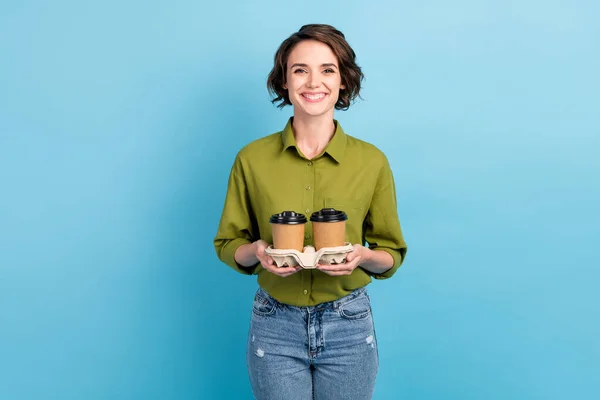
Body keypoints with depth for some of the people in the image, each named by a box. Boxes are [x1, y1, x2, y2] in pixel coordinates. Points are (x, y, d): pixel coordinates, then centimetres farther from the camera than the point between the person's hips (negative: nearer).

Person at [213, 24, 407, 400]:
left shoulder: (372, 161, -5)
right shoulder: (252, 159, -5)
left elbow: (392, 254, 4)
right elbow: (228, 245, 4)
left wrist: (364, 256, -18)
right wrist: (256, 251, -17)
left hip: (349, 327, 1)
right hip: (274, 327, 0)